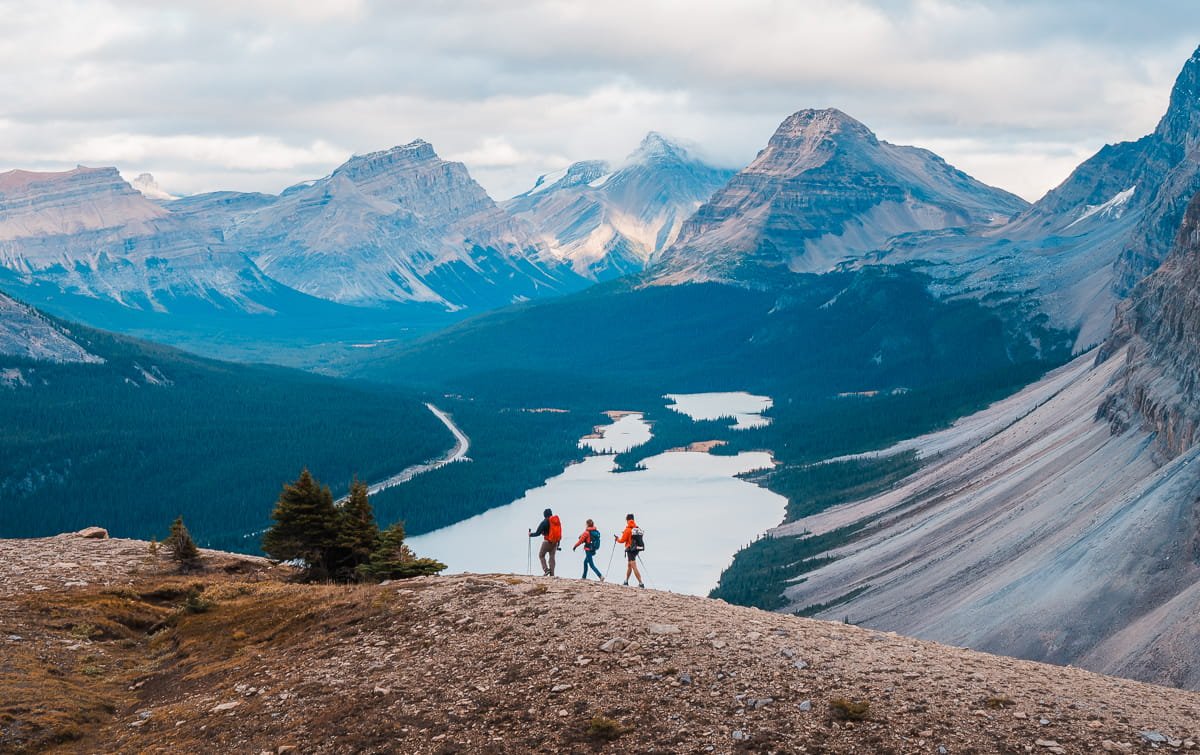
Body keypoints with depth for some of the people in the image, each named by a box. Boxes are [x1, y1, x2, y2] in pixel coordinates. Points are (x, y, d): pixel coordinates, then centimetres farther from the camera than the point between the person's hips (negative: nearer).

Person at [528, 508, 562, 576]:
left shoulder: (545, 522, -10)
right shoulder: (557, 521, 6)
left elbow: (537, 533, -7)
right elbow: (559, 533, 12)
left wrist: (530, 534, 12)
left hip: (547, 541, -5)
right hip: (555, 542, 5)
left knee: (541, 555, 10)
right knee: (552, 557, 8)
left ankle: (546, 569, -6)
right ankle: (552, 574, 2)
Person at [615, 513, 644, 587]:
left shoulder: (628, 529, -13)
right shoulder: (637, 529, 5)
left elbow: (622, 540, -10)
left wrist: (617, 539, 12)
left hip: (630, 549, -8)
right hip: (636, 548, 8)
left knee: (634, 567, -9)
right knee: (629, 565, 22)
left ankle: (641, 583, -15)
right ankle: (626, 581, 33)